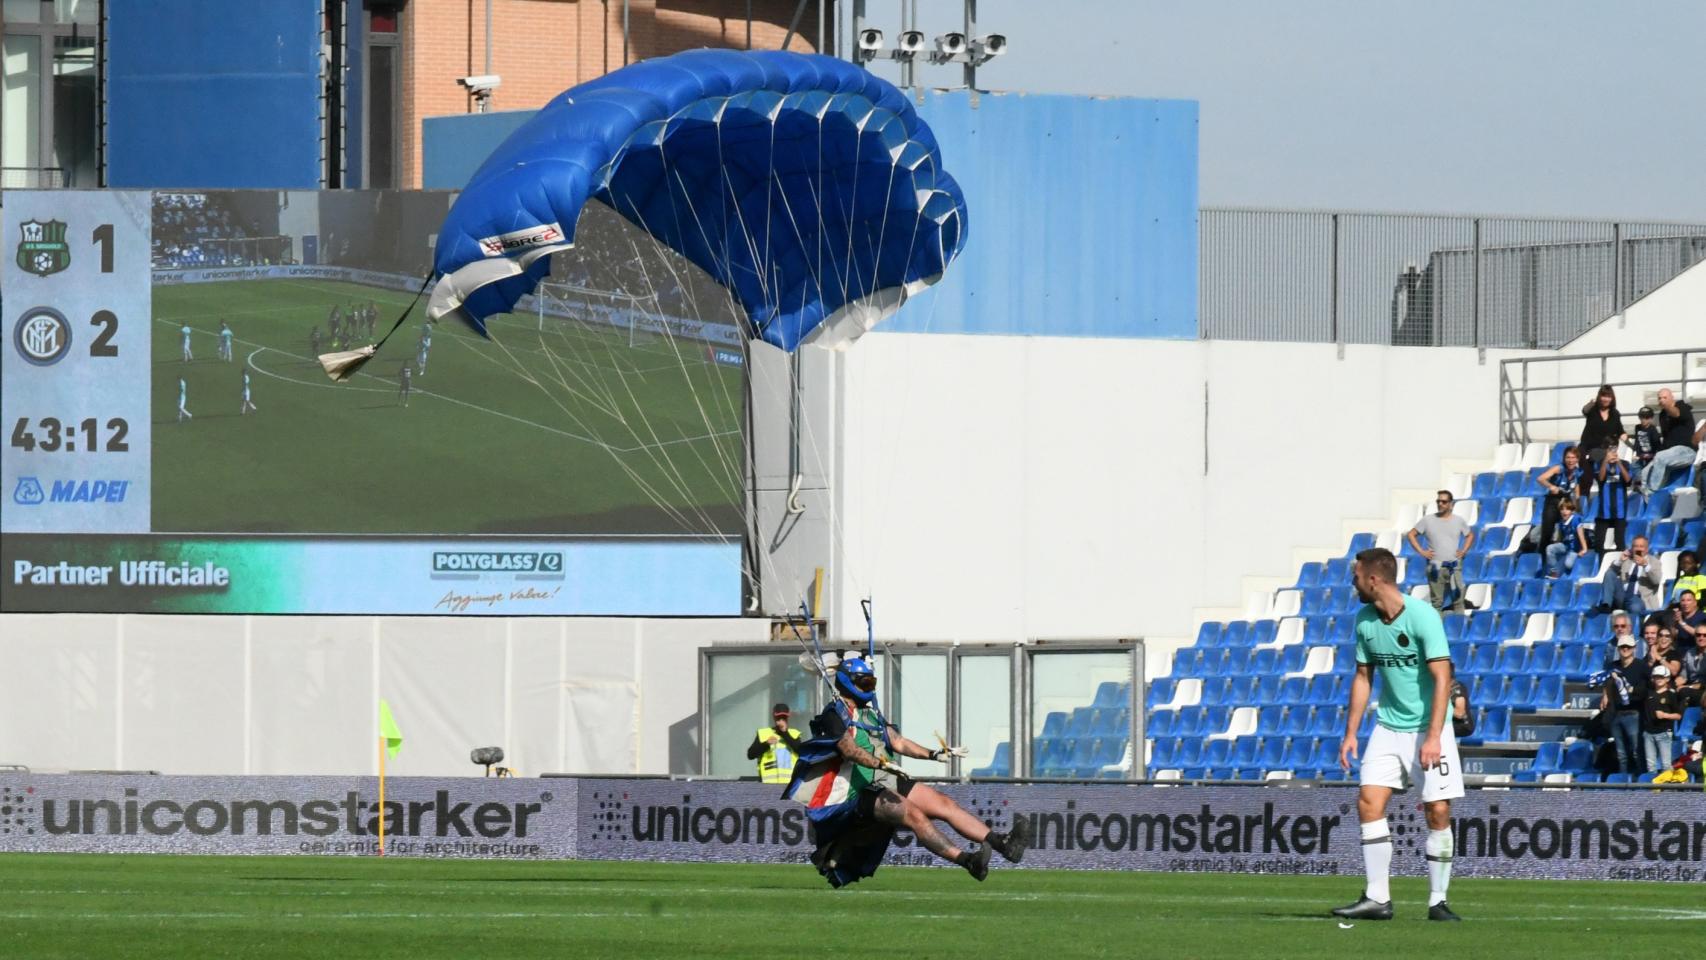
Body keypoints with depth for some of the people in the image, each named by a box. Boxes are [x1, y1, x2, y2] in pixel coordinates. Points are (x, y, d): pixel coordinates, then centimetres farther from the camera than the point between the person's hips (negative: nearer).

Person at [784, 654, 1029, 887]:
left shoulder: (871, 713, 23)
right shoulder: (834, 715, -4)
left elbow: (897, 742, 16)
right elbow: (849, 750, -20)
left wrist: (933, 754, 3)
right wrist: (881, 764, -34)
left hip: (889, 782, 8)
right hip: (862, 789, -8)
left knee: (944, 803, -8)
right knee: (913, 814, -29)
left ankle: (1002, 843, -18)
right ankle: (966, 860, -43)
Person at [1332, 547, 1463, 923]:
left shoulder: (1423, 617, -17)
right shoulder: (1365, 621, 3)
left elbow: (1442, 678, -20)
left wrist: (1433, 737, -26)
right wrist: (1351, 733, 9)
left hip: (1427, 727, -6)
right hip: (1388, 727, 6)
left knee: (1438, 811, -6)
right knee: (1369, 803, -7)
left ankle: (1438, 901, 4)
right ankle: (1377, 898, -5)